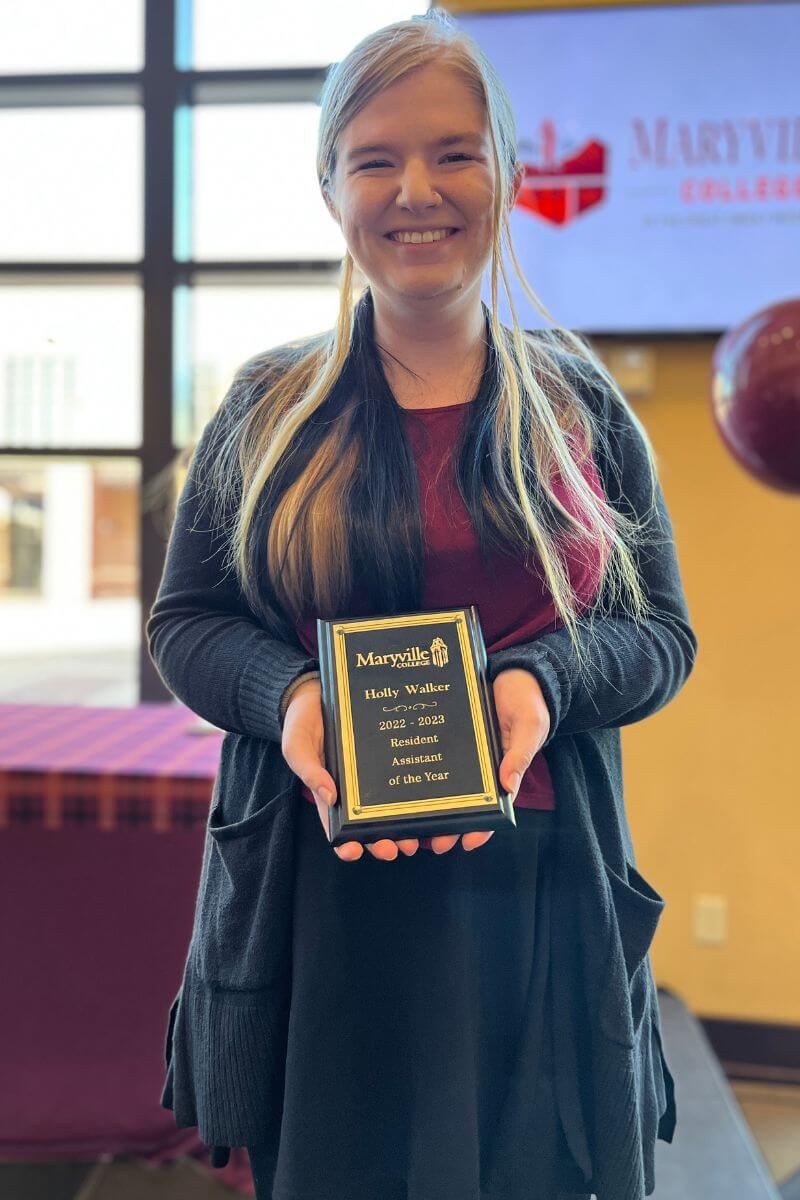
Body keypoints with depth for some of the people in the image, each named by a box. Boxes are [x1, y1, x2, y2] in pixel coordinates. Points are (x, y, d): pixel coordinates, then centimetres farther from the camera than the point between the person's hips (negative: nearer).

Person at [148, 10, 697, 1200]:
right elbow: (184, 617, 6)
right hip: (314, 910, 0)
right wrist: (288, 694, -16)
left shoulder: (580, 403, 6)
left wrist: (548, 680, -16)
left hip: (538, 900, 1)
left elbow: (662, 629, 6)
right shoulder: (268, 405, 5)